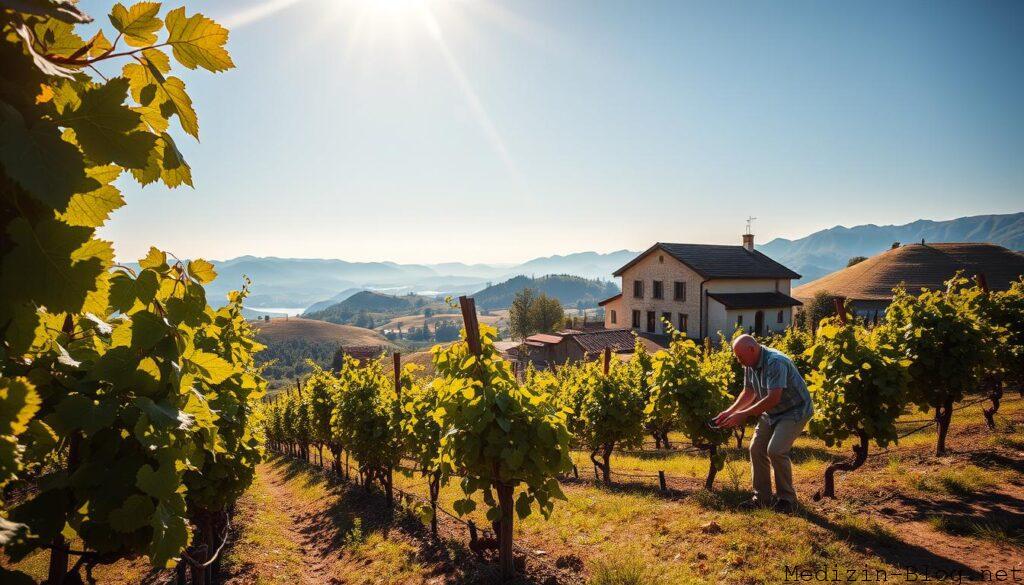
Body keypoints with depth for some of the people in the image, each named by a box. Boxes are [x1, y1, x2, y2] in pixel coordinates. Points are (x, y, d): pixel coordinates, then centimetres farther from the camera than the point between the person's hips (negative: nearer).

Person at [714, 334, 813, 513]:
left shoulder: (775, 362, -29)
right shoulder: (750, 364, -2)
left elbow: (773, 398, -34)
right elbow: (749, 392, 9)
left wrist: (744, 414, -29)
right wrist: (730, 411, -3)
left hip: (795, 411, -8)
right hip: (772, 413, 9)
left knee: (776, 450, -21)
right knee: (756, 448, 1)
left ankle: (787, 498, -3)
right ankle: (762, 497, 13)